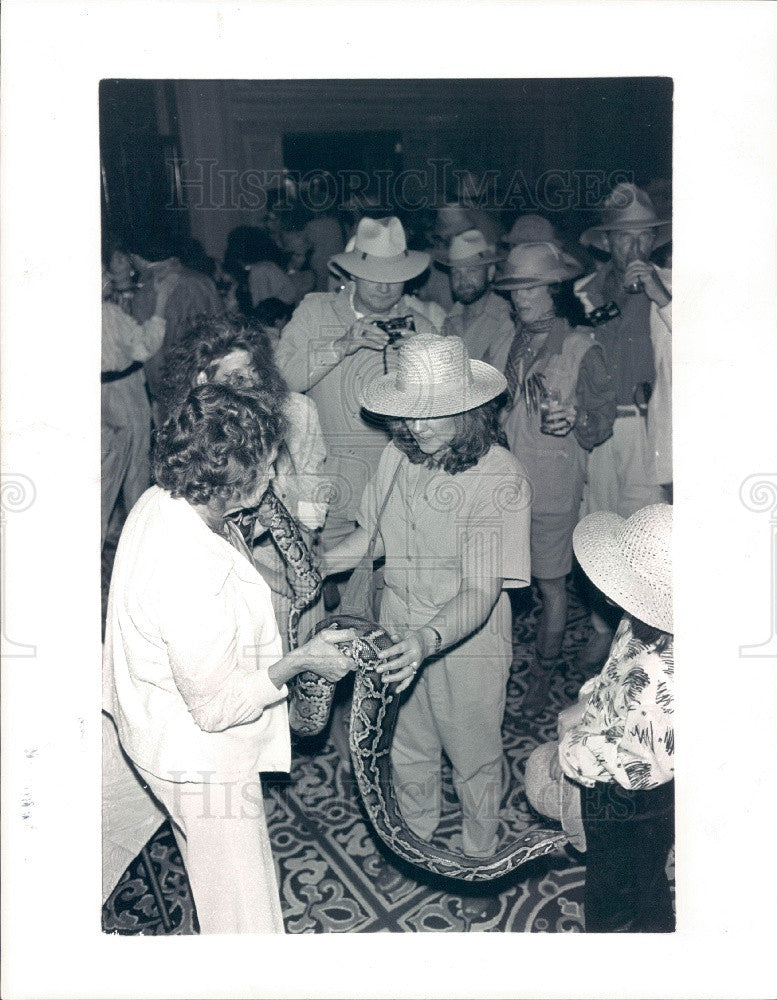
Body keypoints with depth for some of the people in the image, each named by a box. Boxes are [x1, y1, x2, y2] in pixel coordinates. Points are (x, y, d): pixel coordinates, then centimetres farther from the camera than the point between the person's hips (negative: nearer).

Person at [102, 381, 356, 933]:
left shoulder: (161, 503, -9)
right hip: (201, 760, -10)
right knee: (245, 912, 14)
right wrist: (302, 660, -20)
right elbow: (217, 706, -29)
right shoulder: (191, 575, -39)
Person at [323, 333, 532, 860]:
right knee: (409, 751, 24)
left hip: (467, 644, -4)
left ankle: (480, 859, 46)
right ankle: (415, 841, 53)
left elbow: (481, 593, -28)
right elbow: (372, 535, 10)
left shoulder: (501, 477, -24)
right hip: (400, 638, 5)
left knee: (474, 759, 17)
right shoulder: (398, 456, -8)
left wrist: (429, 640, -45)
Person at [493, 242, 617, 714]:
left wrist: (574, 420, -27)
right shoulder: (509, 341, 6)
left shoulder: (583, 348, -8)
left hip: (553, 487, -4)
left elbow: (603, 420, -7)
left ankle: (543, 676, 27)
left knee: (551, 585, 8)